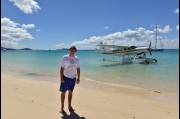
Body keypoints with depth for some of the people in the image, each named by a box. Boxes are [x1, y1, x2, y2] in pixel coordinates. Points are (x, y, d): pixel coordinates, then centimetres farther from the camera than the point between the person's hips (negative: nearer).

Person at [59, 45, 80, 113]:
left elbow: (78, 69, 8)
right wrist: (61, 78, -12)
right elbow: (61, 68, -6)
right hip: (65, 77, -3)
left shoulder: (77, 59, 4)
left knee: (70, 92, 12)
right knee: (63, 92, 3)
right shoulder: (65, 58, -6)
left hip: (73, 78, 3)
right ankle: (62, 106, 19)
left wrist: (78, 78, 4)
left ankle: (69, 106, 25)